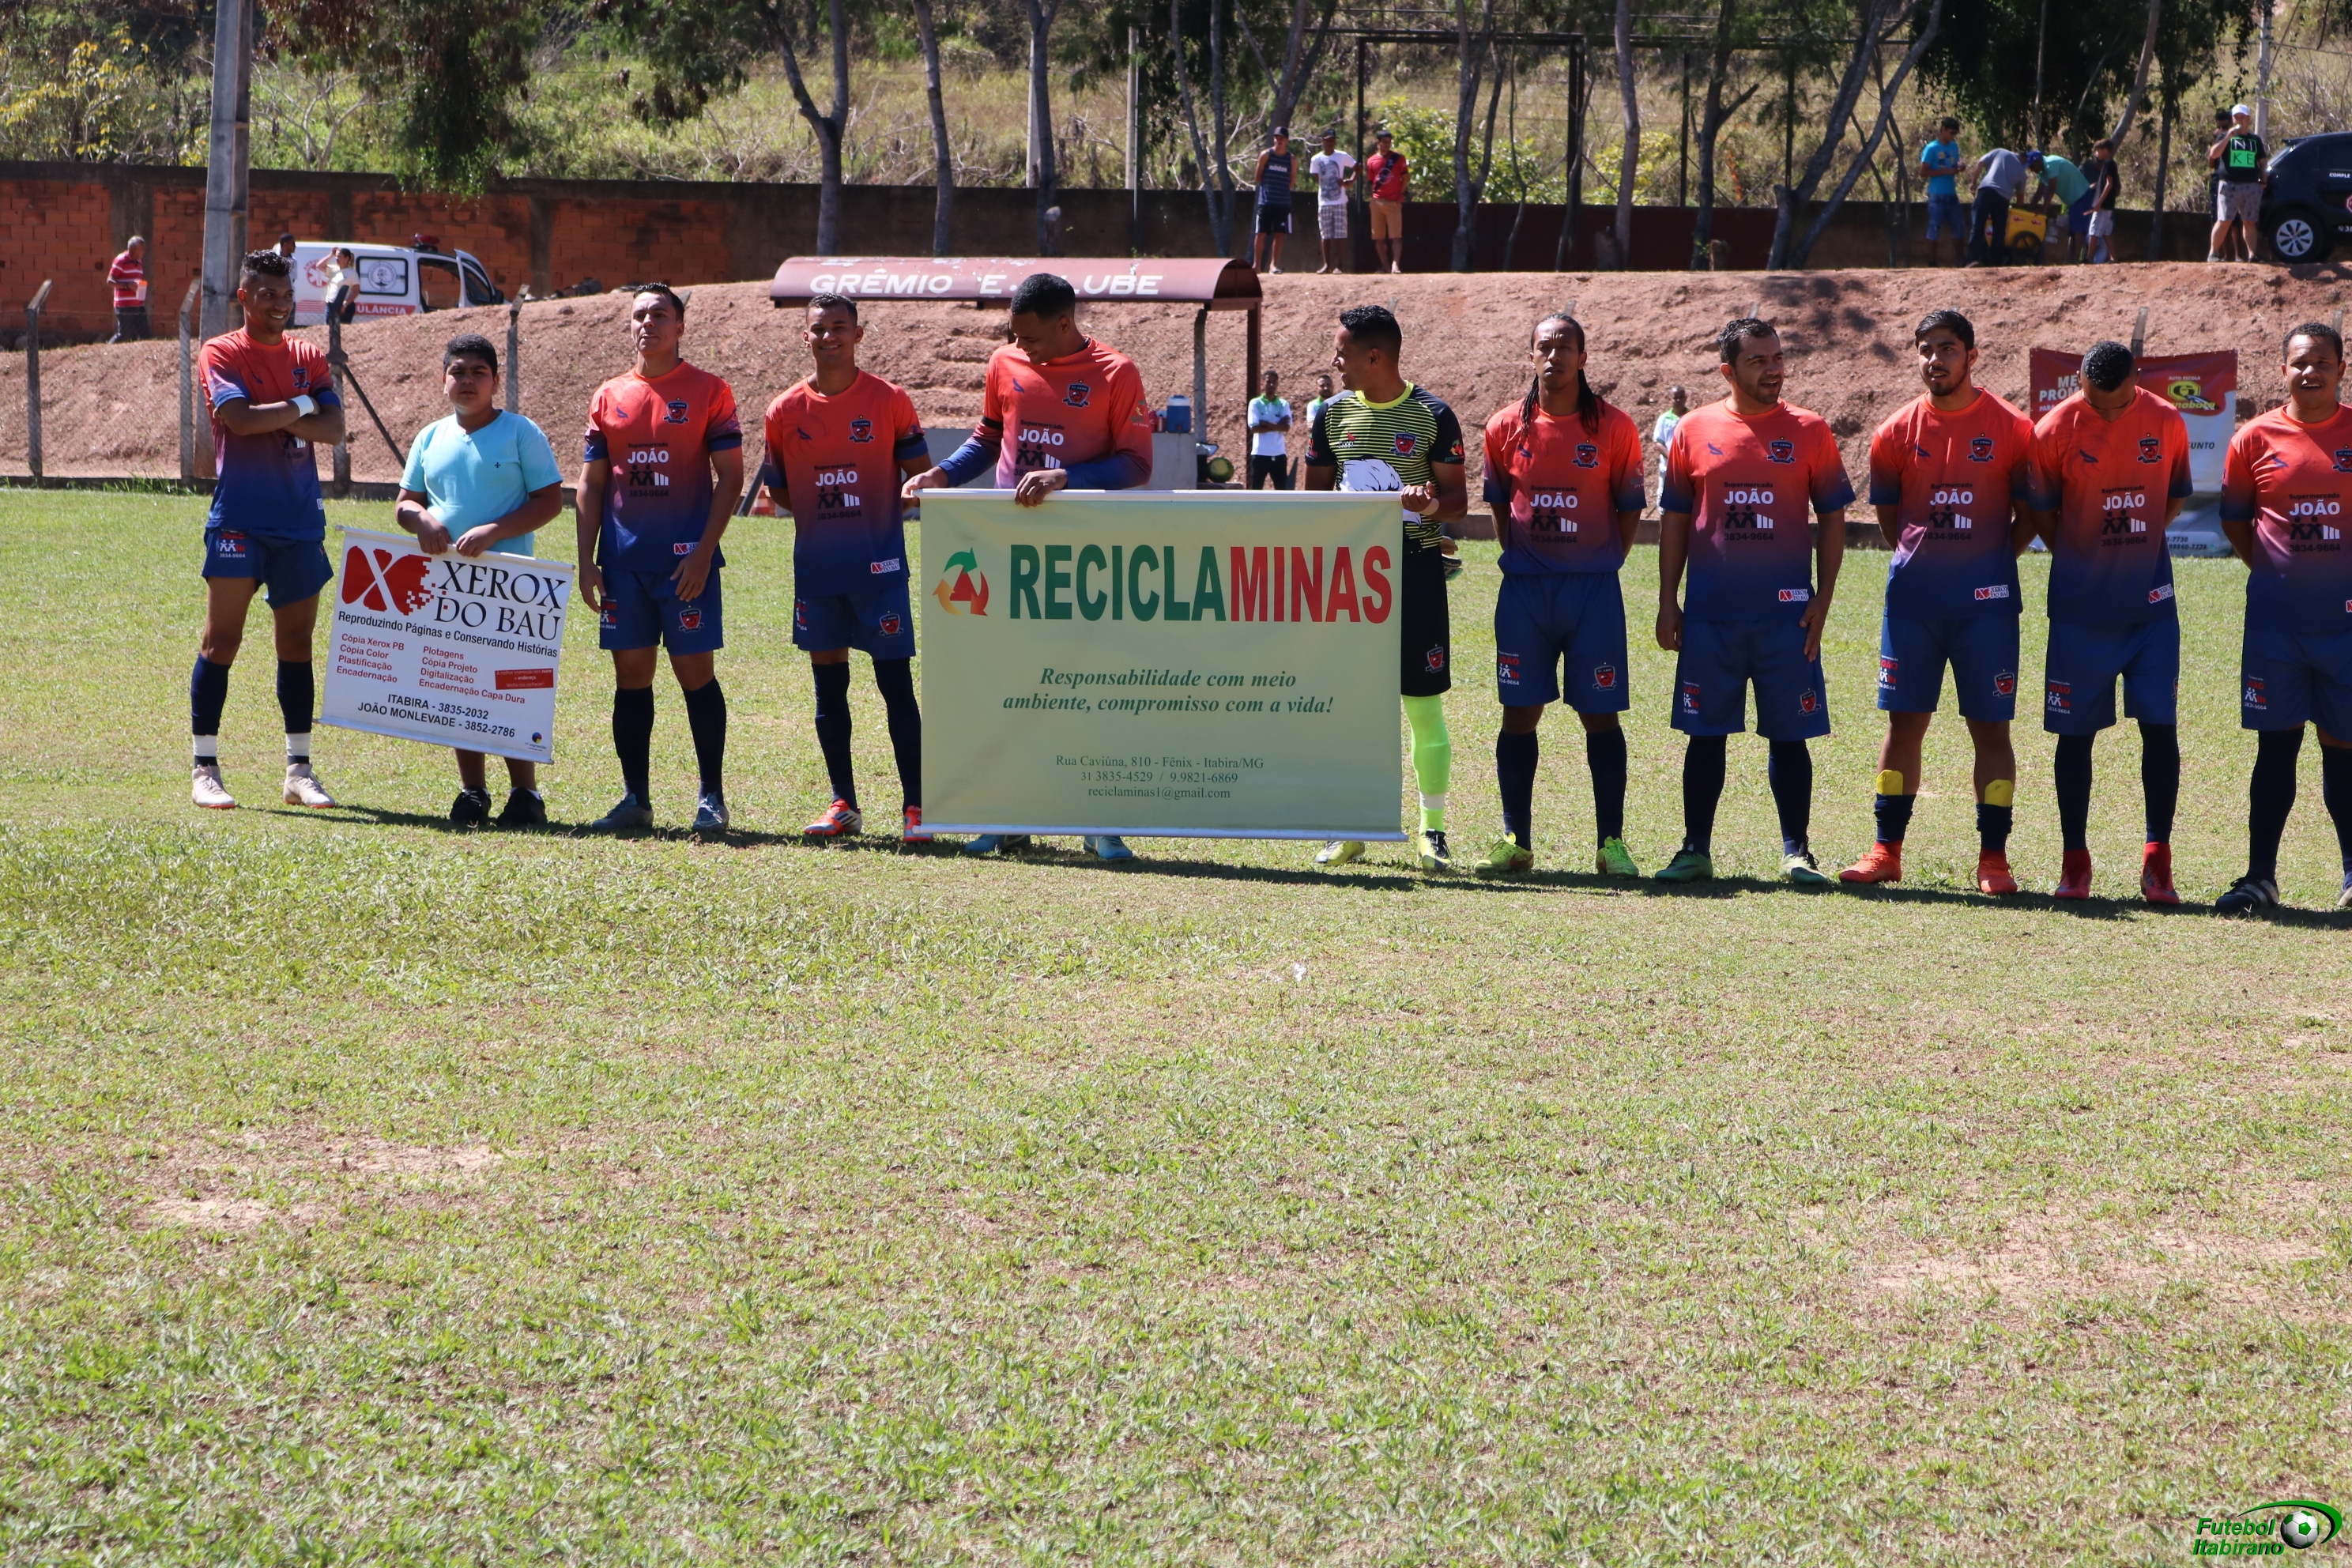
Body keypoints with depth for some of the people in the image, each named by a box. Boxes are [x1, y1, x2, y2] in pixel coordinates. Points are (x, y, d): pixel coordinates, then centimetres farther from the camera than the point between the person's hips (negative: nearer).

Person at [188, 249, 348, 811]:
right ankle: (205, 769, -1)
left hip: (300, 519, 5)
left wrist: (273, 419, -13)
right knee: (222, 639, -5)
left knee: (297, 642, 7)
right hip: (239, 520, -4)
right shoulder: (221, 354, -1)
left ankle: (299, 770, 12)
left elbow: (333, 428, -1)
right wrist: (301, 408, -6)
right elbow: (239, 417, -18)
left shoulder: (309, 357, 12)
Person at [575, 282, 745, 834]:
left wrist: (703, 550, -11)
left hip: (685, 560, -4)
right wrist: (586, 561, 5)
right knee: (631, 674, 6)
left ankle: (711, 796, 5)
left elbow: (730, 477, -3)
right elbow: (591, 483, 14)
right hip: (623, 560, 4)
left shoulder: (709, 391, 0)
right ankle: (635, 798, 12)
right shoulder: (610, 396, 12)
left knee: (695, 673, -3)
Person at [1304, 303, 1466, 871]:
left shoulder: (1432, 417, -3)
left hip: (1415, 569, -3)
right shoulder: (1333, 414, 8)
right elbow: (1316, 494, 16)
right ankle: (1348, 829, 11)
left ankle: (1432, 830, 6)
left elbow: (1458, 500, -1)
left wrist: (1430, 505, -22)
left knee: (1425, 704, -2)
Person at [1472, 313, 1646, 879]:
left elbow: (1630, 506, 6)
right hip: (1524, 588, 2)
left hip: (1593, 588, -2)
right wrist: (1520, 560, 10)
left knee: (1600, 715, 0)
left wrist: (1602, 565, 2)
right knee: (1519, 713, 2)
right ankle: (1516, 842, 9)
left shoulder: (1614, 427, -2)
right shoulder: (1506, 427, 4)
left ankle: (1611, 843, 5)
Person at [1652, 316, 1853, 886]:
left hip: (1786, 613, -1)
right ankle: (1696, 850, 12)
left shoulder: (1809, 432, 3)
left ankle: (1797, 853, 10)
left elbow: (1833, 518, 6)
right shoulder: (1695, 430, 5)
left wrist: (1822, 600, -1)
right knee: (1706, 734, 5)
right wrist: (1667, 602, 4)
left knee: (1789, 736, 2)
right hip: (1709, 614, 1)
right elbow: (1674, 520, 9)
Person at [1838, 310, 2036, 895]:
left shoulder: (2010, 429, -1)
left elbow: (2029, 515, 6)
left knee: (1990, 726, 0)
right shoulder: (1899, 431, 5)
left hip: (1985, 601, -2)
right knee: (1904, 722, 5)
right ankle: (1886, 851, 12)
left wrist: (1988, 560, 2)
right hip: (1912, 599, 2)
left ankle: (1993, 856, 5)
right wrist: (1924, 555, 8)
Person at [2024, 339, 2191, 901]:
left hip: (2151, 603, 1)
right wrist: (2082, 561, 6)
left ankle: (2158, 860, 1)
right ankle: (2074, 863, 11)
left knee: (2160, 724, -5)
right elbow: (2042, 515, 3)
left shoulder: (2166, 423, -2)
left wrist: (2136, 550, 7)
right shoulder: (2056, 429, -8)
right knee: (2076, 731, 2)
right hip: (2080, 607, -1)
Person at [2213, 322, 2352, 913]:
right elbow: (2234, 520, 12)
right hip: (2276, 616, 0)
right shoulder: (2256, 438, 1)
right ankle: (2261, 875, 5)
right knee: (2276, 743, 2)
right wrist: (2274, 570, 6)